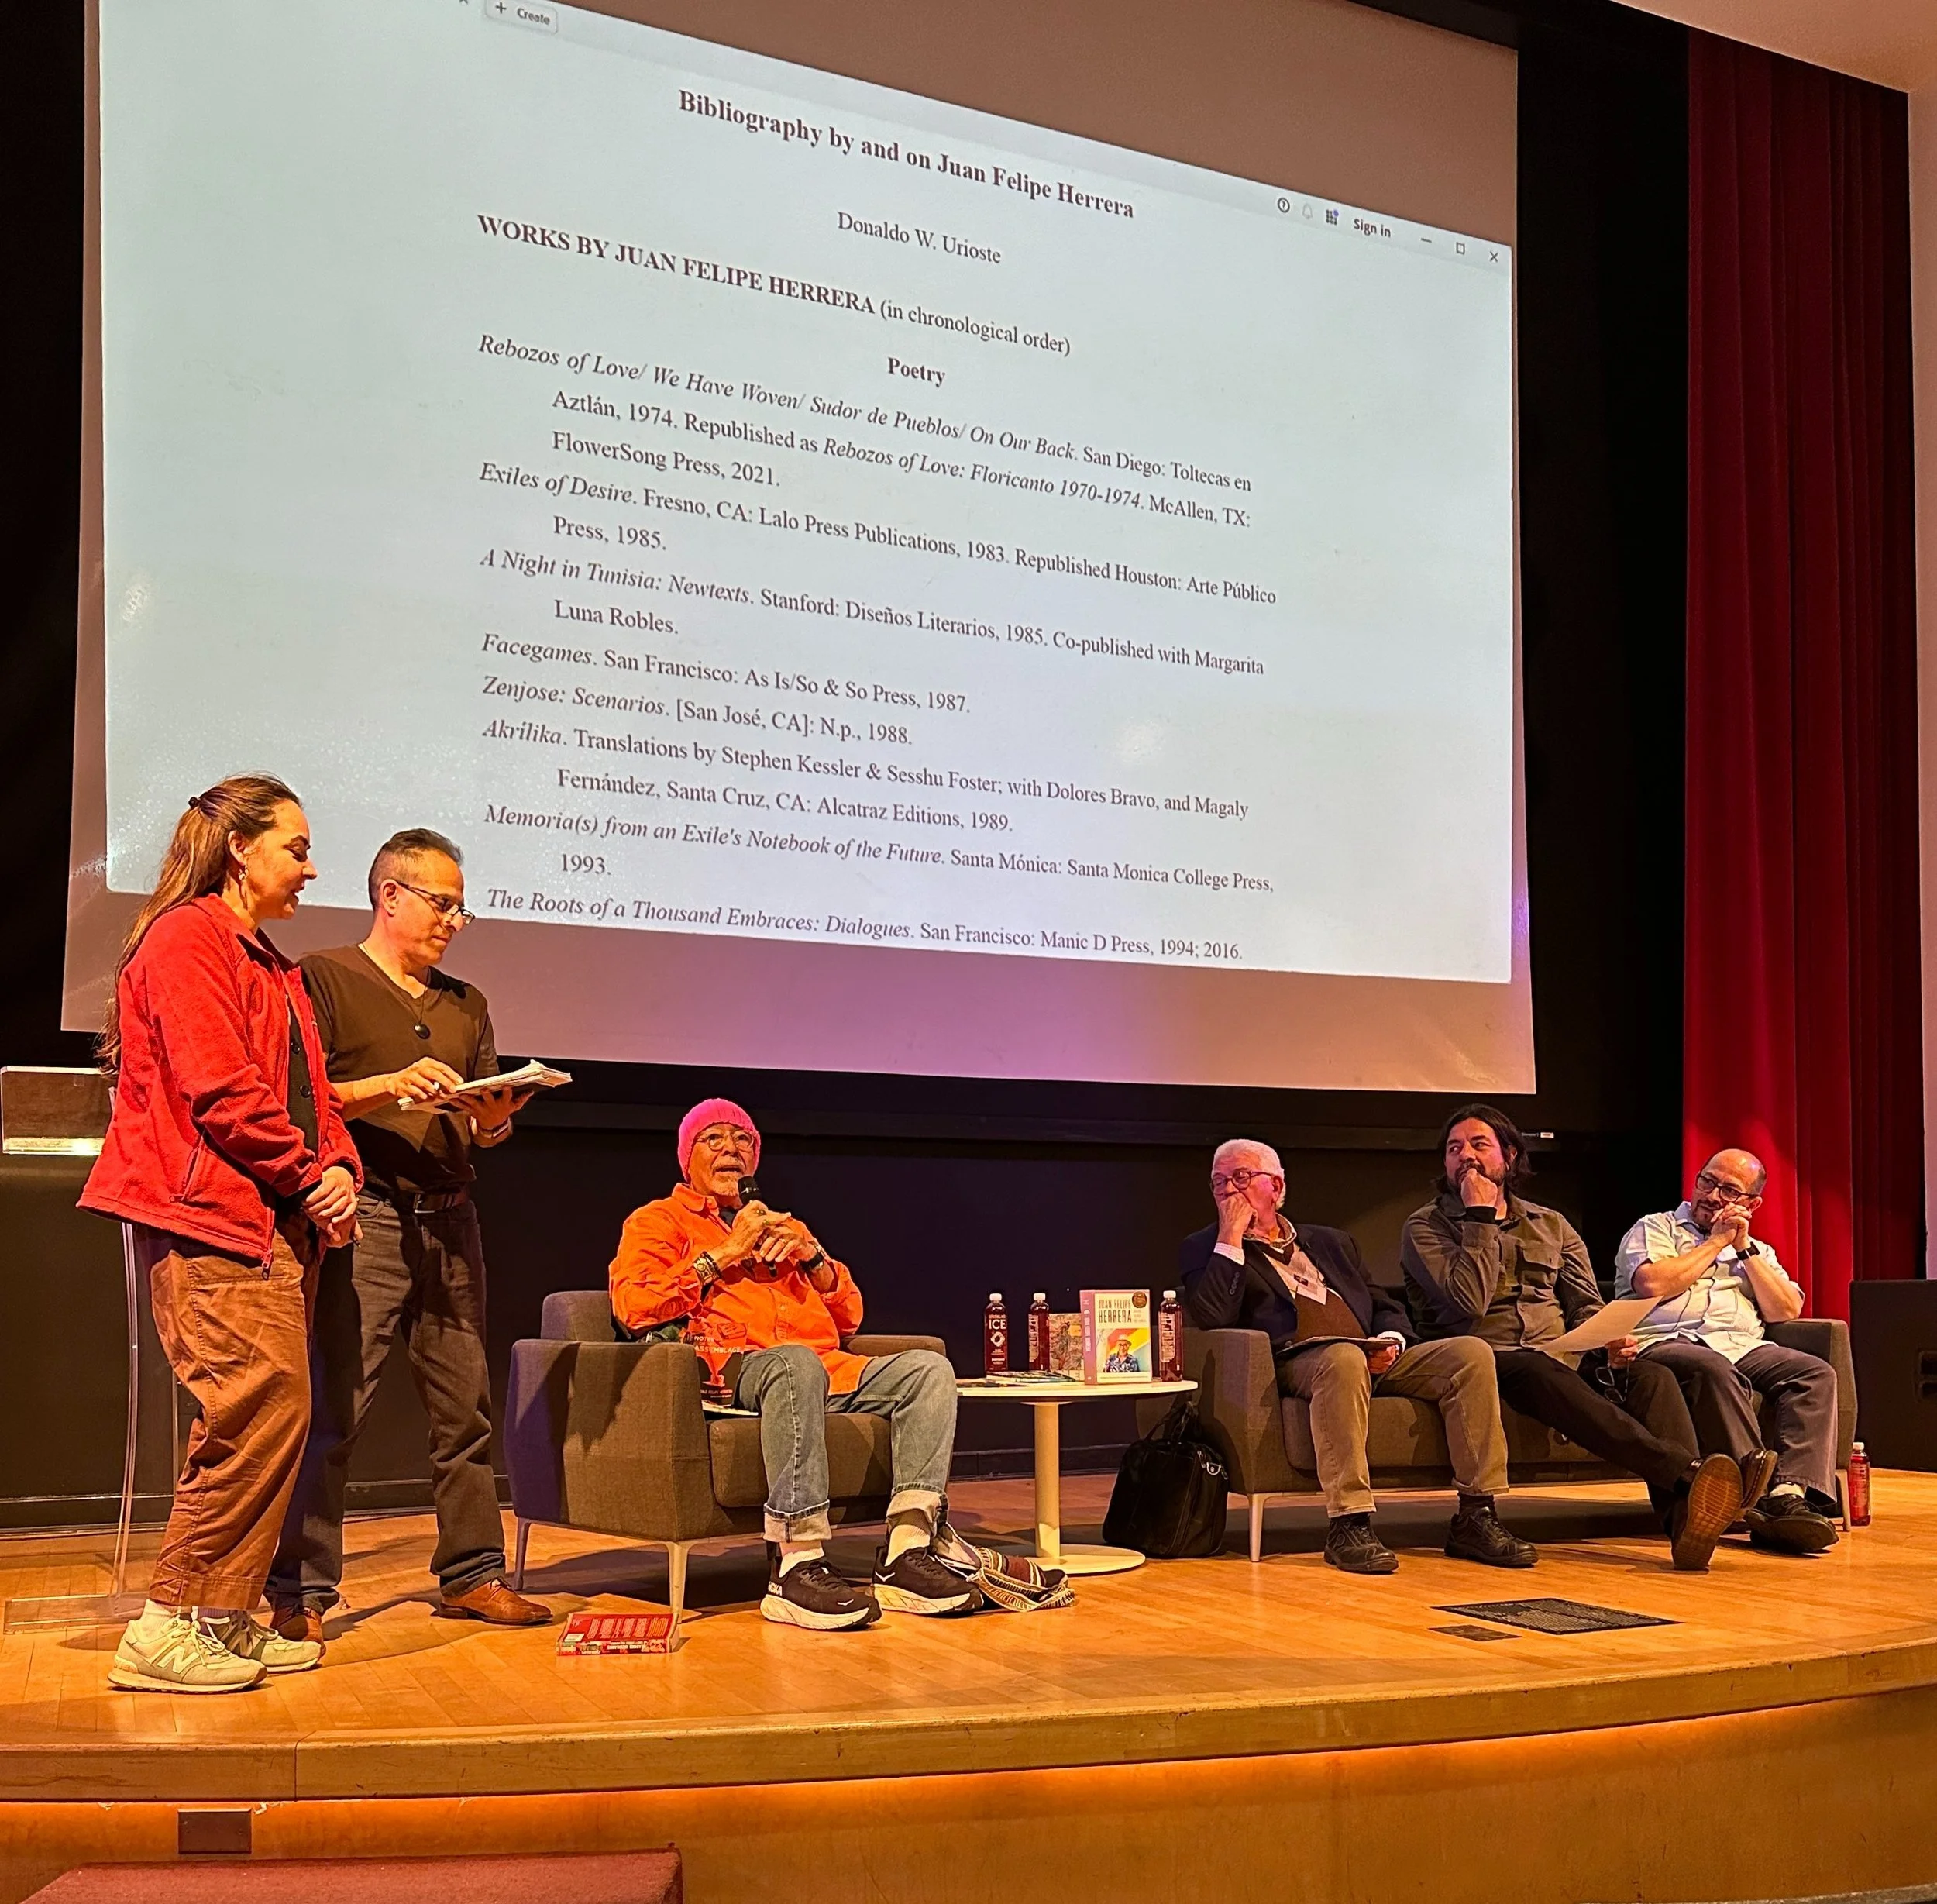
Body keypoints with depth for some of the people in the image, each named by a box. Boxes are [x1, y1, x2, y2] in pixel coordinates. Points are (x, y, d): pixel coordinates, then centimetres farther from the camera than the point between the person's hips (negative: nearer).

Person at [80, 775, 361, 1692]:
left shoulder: (266, 962, 23)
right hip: (210, 1217, -10)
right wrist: (312, 1175, -9)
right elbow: (221, 1091, -16)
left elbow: (306, 1089, 22)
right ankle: (170, 1626, -8)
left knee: (268, 1413, 7)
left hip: (274, 1220, 10)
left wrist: (337, 1171, 4)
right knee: (264, 1403, -15)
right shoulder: (187, 938, -7)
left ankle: (227, 1619, 13)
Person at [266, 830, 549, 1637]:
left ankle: (471, 1574, 13)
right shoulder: (324, 979, 3)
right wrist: (388, 1086, -17)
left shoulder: (466, 1005, 22)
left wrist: (495, 1115, 0)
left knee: (465, 1404, 6)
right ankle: (300, 1589, -4)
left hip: (449, 1218, 6)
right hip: (361, 1215, -6)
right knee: (334, 1405, -9)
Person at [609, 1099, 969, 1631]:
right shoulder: (658, 1221, 19)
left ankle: (906, 1553, -31)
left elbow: (850, 1316, 29)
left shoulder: (781, 1227, 35)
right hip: (731, 1367, -6)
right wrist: (723, 1255, -1)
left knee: (929, 1368, -20)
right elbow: (634, 1308, -1)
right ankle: (797, 1565, -43)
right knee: (796, 1363, -41)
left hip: (826, 1368, 6)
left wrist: (811, 1254, 11)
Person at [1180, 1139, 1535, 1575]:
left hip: (1375, 1361, 5)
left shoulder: (1331, 1242, 28)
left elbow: (1386, 1307, 24)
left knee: (1471, 1353, -17)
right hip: (1294, 1364, -5)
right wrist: (1231, 1237, -4)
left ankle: (1475, 1517, -17)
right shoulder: (1205, 1249, 14)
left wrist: (1390, 1341, 2)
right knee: (1344, 1358, -39)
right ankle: (1347, 1524, -40)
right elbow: (1210, 1318, -6)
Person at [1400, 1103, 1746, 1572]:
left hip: (1563, 1358, 5)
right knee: (1542, 1371, -39)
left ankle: (1686, 1519, -48)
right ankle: (1689, 1472, -55)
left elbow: (1586, 1305, 16)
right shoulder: (1426, 1227, 9)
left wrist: (1611, 1341, -7)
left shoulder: (1551, 1225, 24)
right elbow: (1470, 1301, -9)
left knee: (1653, 1375, -25)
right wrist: (1480, 1217, -4)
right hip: (1487, 1362, -5)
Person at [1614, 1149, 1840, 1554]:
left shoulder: (1758, 1251, 29)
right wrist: (1717, 1241, 4)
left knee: (1816, 1373, -24)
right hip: (1667, 1343, -5)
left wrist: (1744, 1249, 7)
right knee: (1714, 1370, -39)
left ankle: (1790, 1496, -40)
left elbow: (1787, 1311, 12)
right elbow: (1652, 1284, -6)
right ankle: (1758, 1492, -42)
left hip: (1744, 1349, 5)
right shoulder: (1655, 1229, 16)